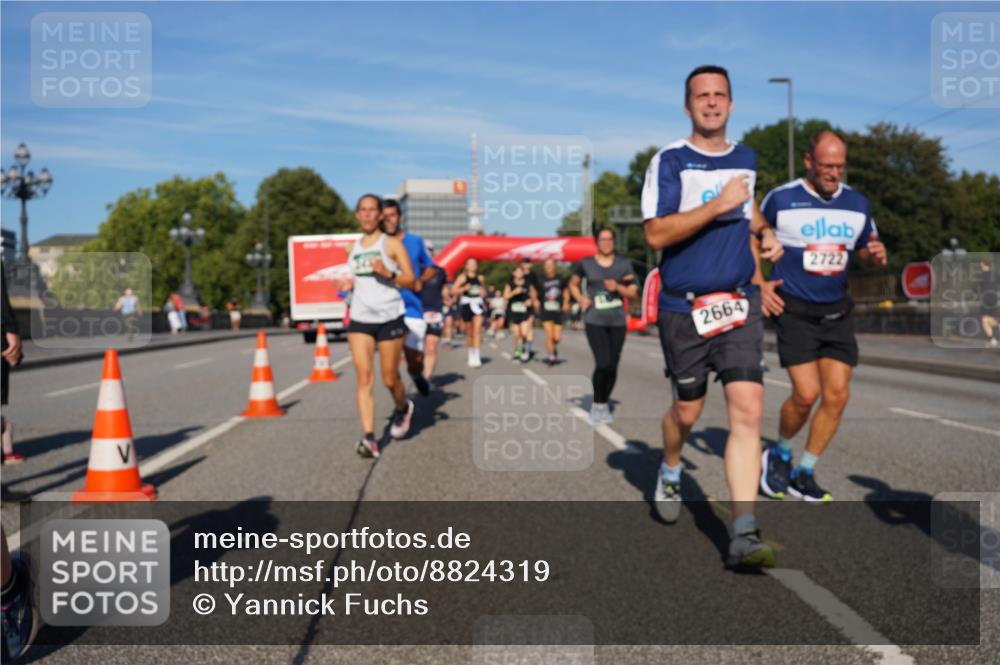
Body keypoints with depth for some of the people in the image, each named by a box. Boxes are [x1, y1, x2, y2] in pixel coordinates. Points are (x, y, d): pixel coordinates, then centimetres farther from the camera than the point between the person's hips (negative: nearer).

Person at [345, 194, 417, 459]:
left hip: (390, 318, -3)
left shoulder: (392, 243, -1)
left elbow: (410, 280, -4)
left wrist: (388, 273, -20)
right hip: (360, 319, 3)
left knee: (390, 379, 5)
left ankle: (403, 408, 39)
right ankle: (369, 438, -15)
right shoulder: (354, 247, 14)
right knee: (364, 377, -10)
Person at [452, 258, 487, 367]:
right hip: (466, 304, -1)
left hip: (478, 303, 1)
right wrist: (464, 288, -19)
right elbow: (454, 290, -3)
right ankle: (471, 353, 26)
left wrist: (483, 292, 4)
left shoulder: (480, 278, 11)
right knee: (469, 331, 8)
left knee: (477, 329, -12)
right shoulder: (462, 277, 1)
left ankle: (476, 355, -16)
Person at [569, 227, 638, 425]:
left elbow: (634, 293, 5)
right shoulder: (586, 264, 2)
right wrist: (580, 299, -2)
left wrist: (618, 287, -13)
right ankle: (597, 404, 3)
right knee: (603, 364, -17)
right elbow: (573, 285, 17)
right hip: (595, 321, -3)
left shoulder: (624, 264, 5)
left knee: (612, 366, 6)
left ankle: (604, 404, 26)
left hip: (617, 321, 3)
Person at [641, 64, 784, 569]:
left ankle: (744, 535, -13)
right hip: (683, 307, -3)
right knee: (687, 411, 11)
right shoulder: (669, 161, -6)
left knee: (747, 411, -12)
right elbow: (656, 234, -17)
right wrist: (718, 204, -21)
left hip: (739, 304, 3)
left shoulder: (745, 159, 12)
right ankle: (669, 474, 45)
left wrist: (766, 233, 15)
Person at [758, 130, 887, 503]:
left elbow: (866, 253, 18)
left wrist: (876, 256, -7)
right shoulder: (780, 199, -6)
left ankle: (803, 473, 13)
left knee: (837, 395, -3)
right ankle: (779, 454, 15)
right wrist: (759, 284, -8)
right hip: (794, 311, -4)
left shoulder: (857, 203, 6)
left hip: (837, 314, 5)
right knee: (807, 393, -14)